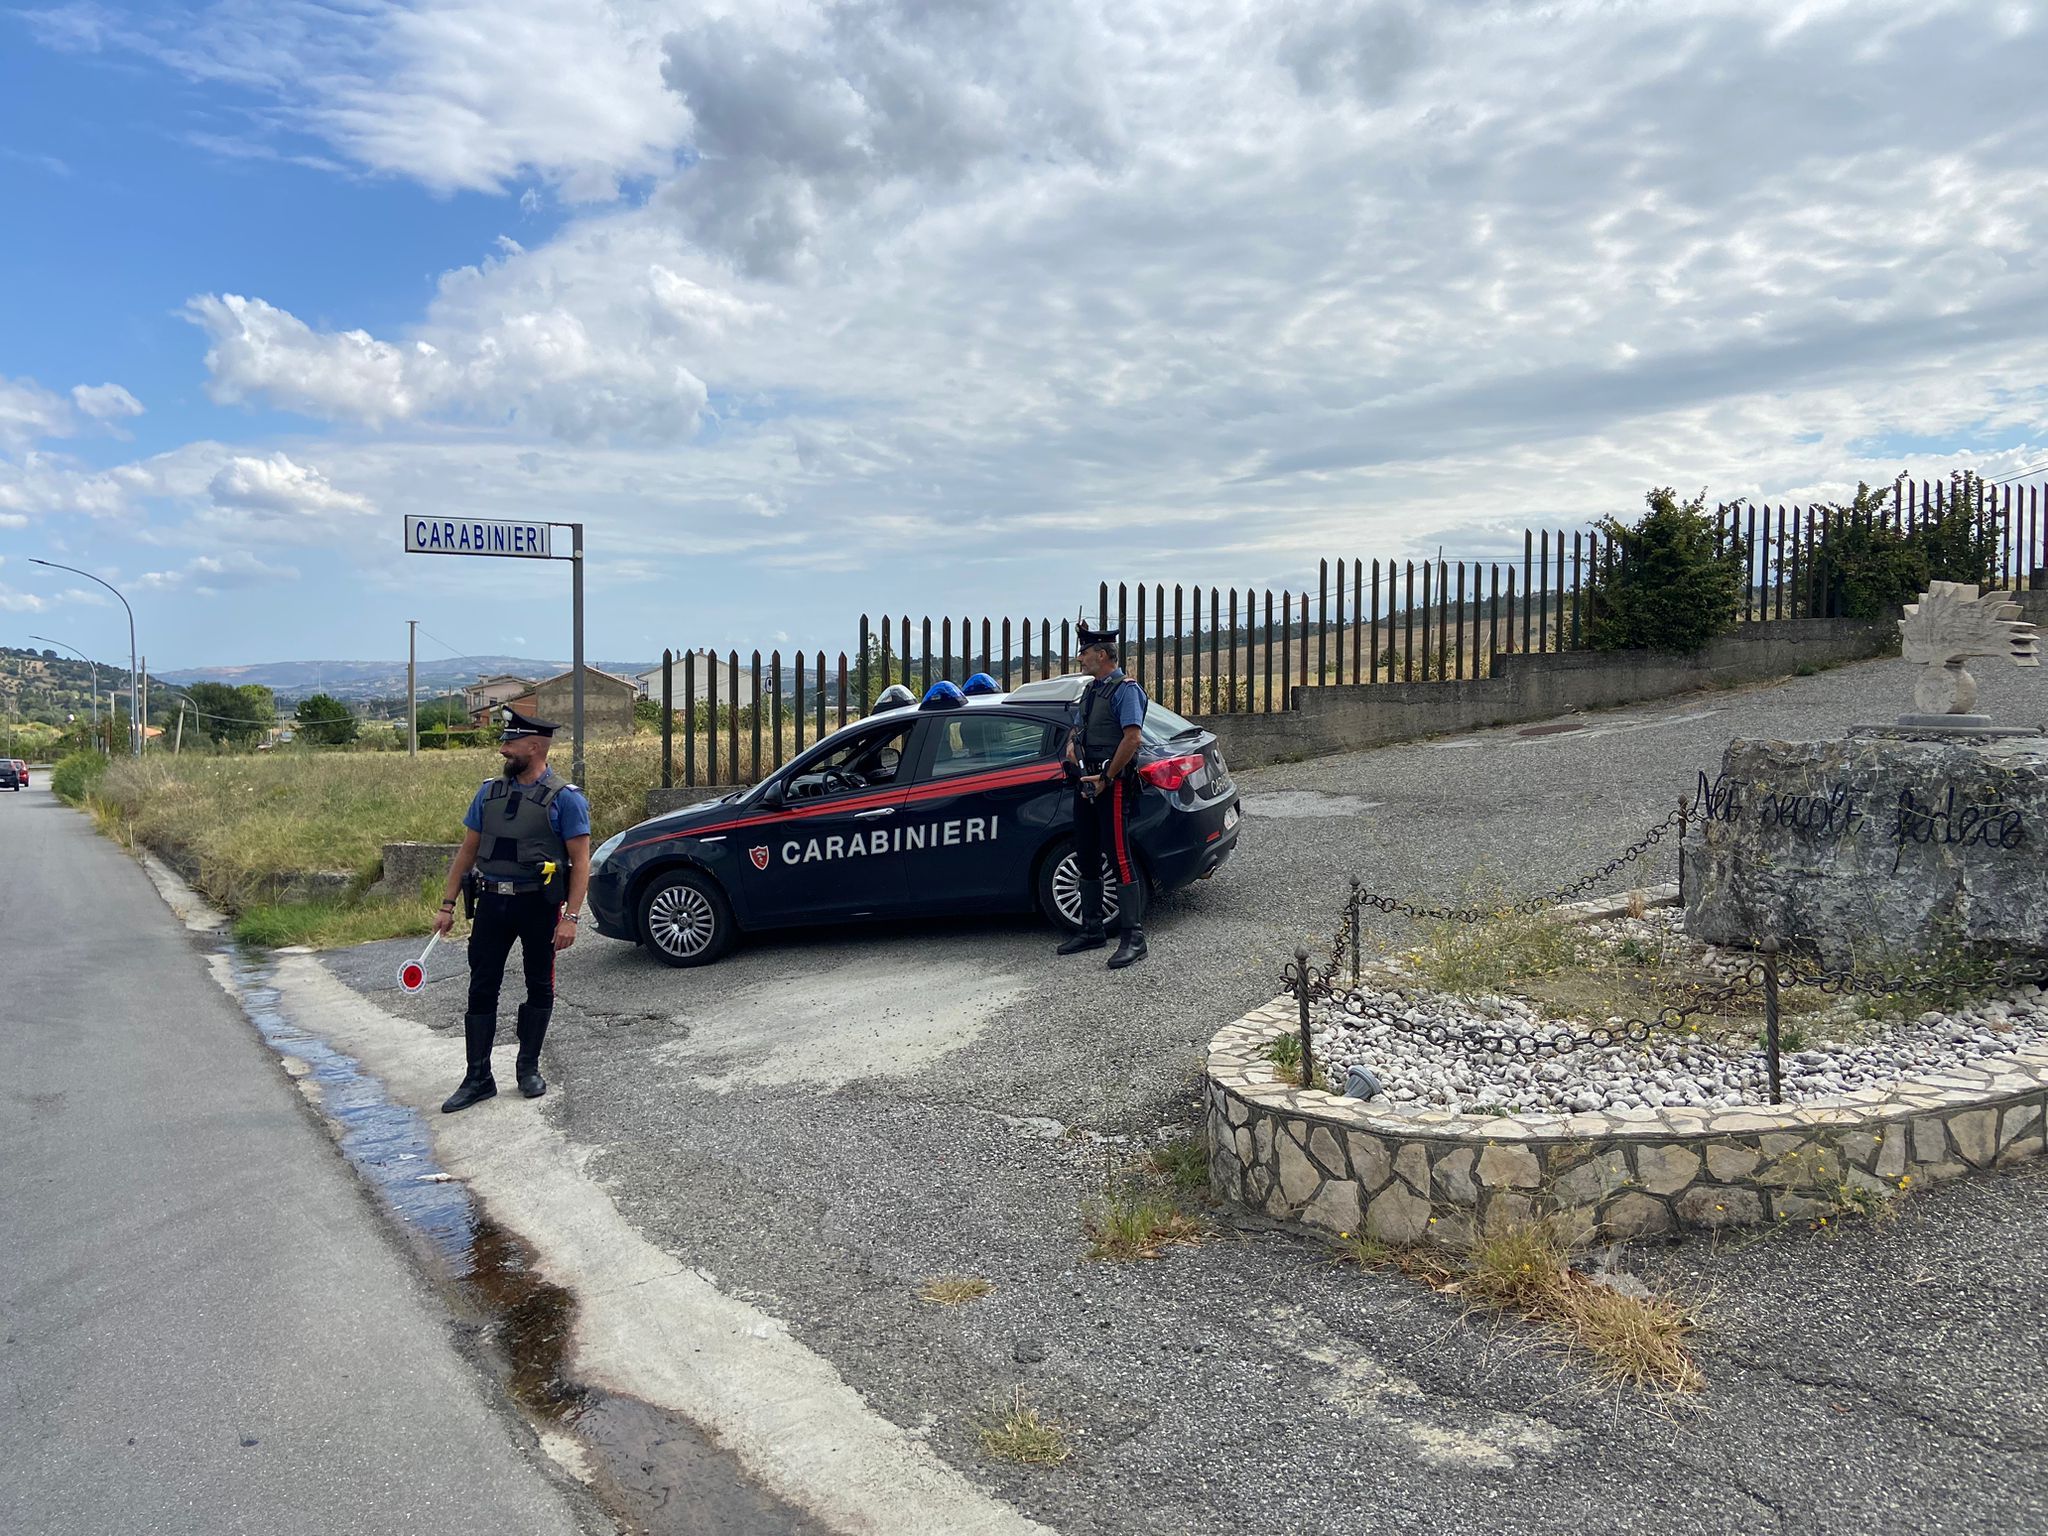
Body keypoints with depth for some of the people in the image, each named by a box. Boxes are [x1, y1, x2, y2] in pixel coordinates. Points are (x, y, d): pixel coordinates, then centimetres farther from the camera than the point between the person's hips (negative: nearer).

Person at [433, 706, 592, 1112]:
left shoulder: (564, 798, -8)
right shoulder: (490, 792, 8)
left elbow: (580, 862, -11)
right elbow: (467, 851, 13)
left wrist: (571, 917, -18)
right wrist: (448, 904, 8)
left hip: (539, 904, -4)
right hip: (492, 902, 4)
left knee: (539, 988, 8)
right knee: (482, 989, 3)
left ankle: (529, 1068, 24)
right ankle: (478, 1078, 10)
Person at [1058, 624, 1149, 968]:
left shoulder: (1125, 689, -10)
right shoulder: (1091, 689, 19)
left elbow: (1133, 738, -20)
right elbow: (1077, 730, 28)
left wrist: (1106, 778, -19)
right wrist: (1072, 745, 4)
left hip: (1112, 785, -10)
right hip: (1086, 784, 10)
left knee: (1120, 859, -10)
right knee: (1086, 860, 13)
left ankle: (1133, 938, -8)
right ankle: (1092, 931, 24)